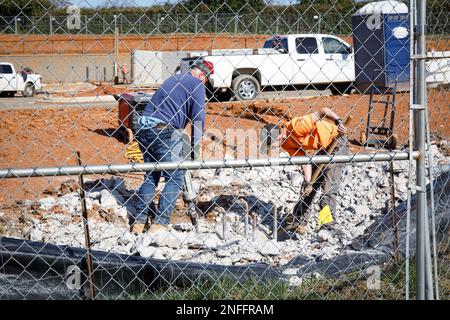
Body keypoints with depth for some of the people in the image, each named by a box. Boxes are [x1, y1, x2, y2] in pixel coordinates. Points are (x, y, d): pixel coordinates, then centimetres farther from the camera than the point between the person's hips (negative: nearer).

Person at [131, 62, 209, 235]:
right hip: (164, 131, -8)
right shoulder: (197, 84, 3)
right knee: (175, 178, -1)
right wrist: (196, 146, 3)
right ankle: (160, 224, -9)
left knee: (150, 176, 16)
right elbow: (198, 117, -3)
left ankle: (139, 221, 10)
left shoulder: (173, 79, 26)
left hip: (143, 129, 8)